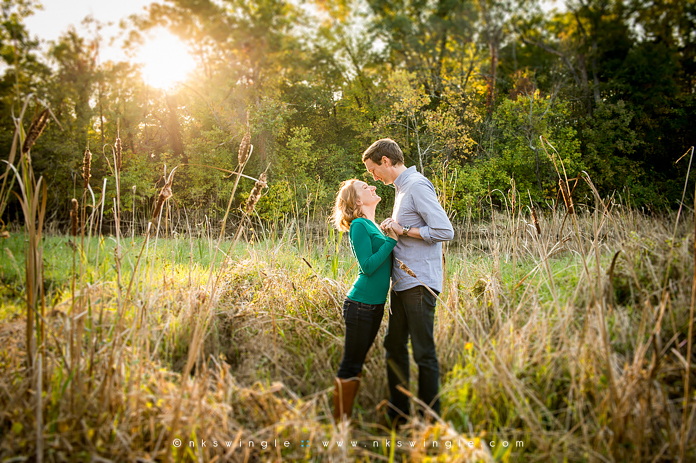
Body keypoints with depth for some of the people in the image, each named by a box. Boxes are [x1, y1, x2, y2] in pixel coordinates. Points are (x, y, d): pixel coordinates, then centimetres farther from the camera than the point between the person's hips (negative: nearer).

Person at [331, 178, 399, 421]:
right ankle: (339, 421, 9)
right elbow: (368, 267, -19)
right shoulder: (359, 226, -12)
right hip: (361, 304, -9)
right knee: (350, 365, -1)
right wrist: (392, 239, -16)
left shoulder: (374, 226, 14)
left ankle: (347, 418, 25)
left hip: (376, 305, 9)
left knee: (358, 364, 15)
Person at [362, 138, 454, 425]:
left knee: (424, 353, -3)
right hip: (401, 283, 10)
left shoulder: (417, 186, -12)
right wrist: (393, 229, 7)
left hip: (419, 283, -10)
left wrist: (403, 231, -13)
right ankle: (398, 415, 25)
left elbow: (445, 231, -20)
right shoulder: (402, 188, 18)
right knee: (394, 346, 14)